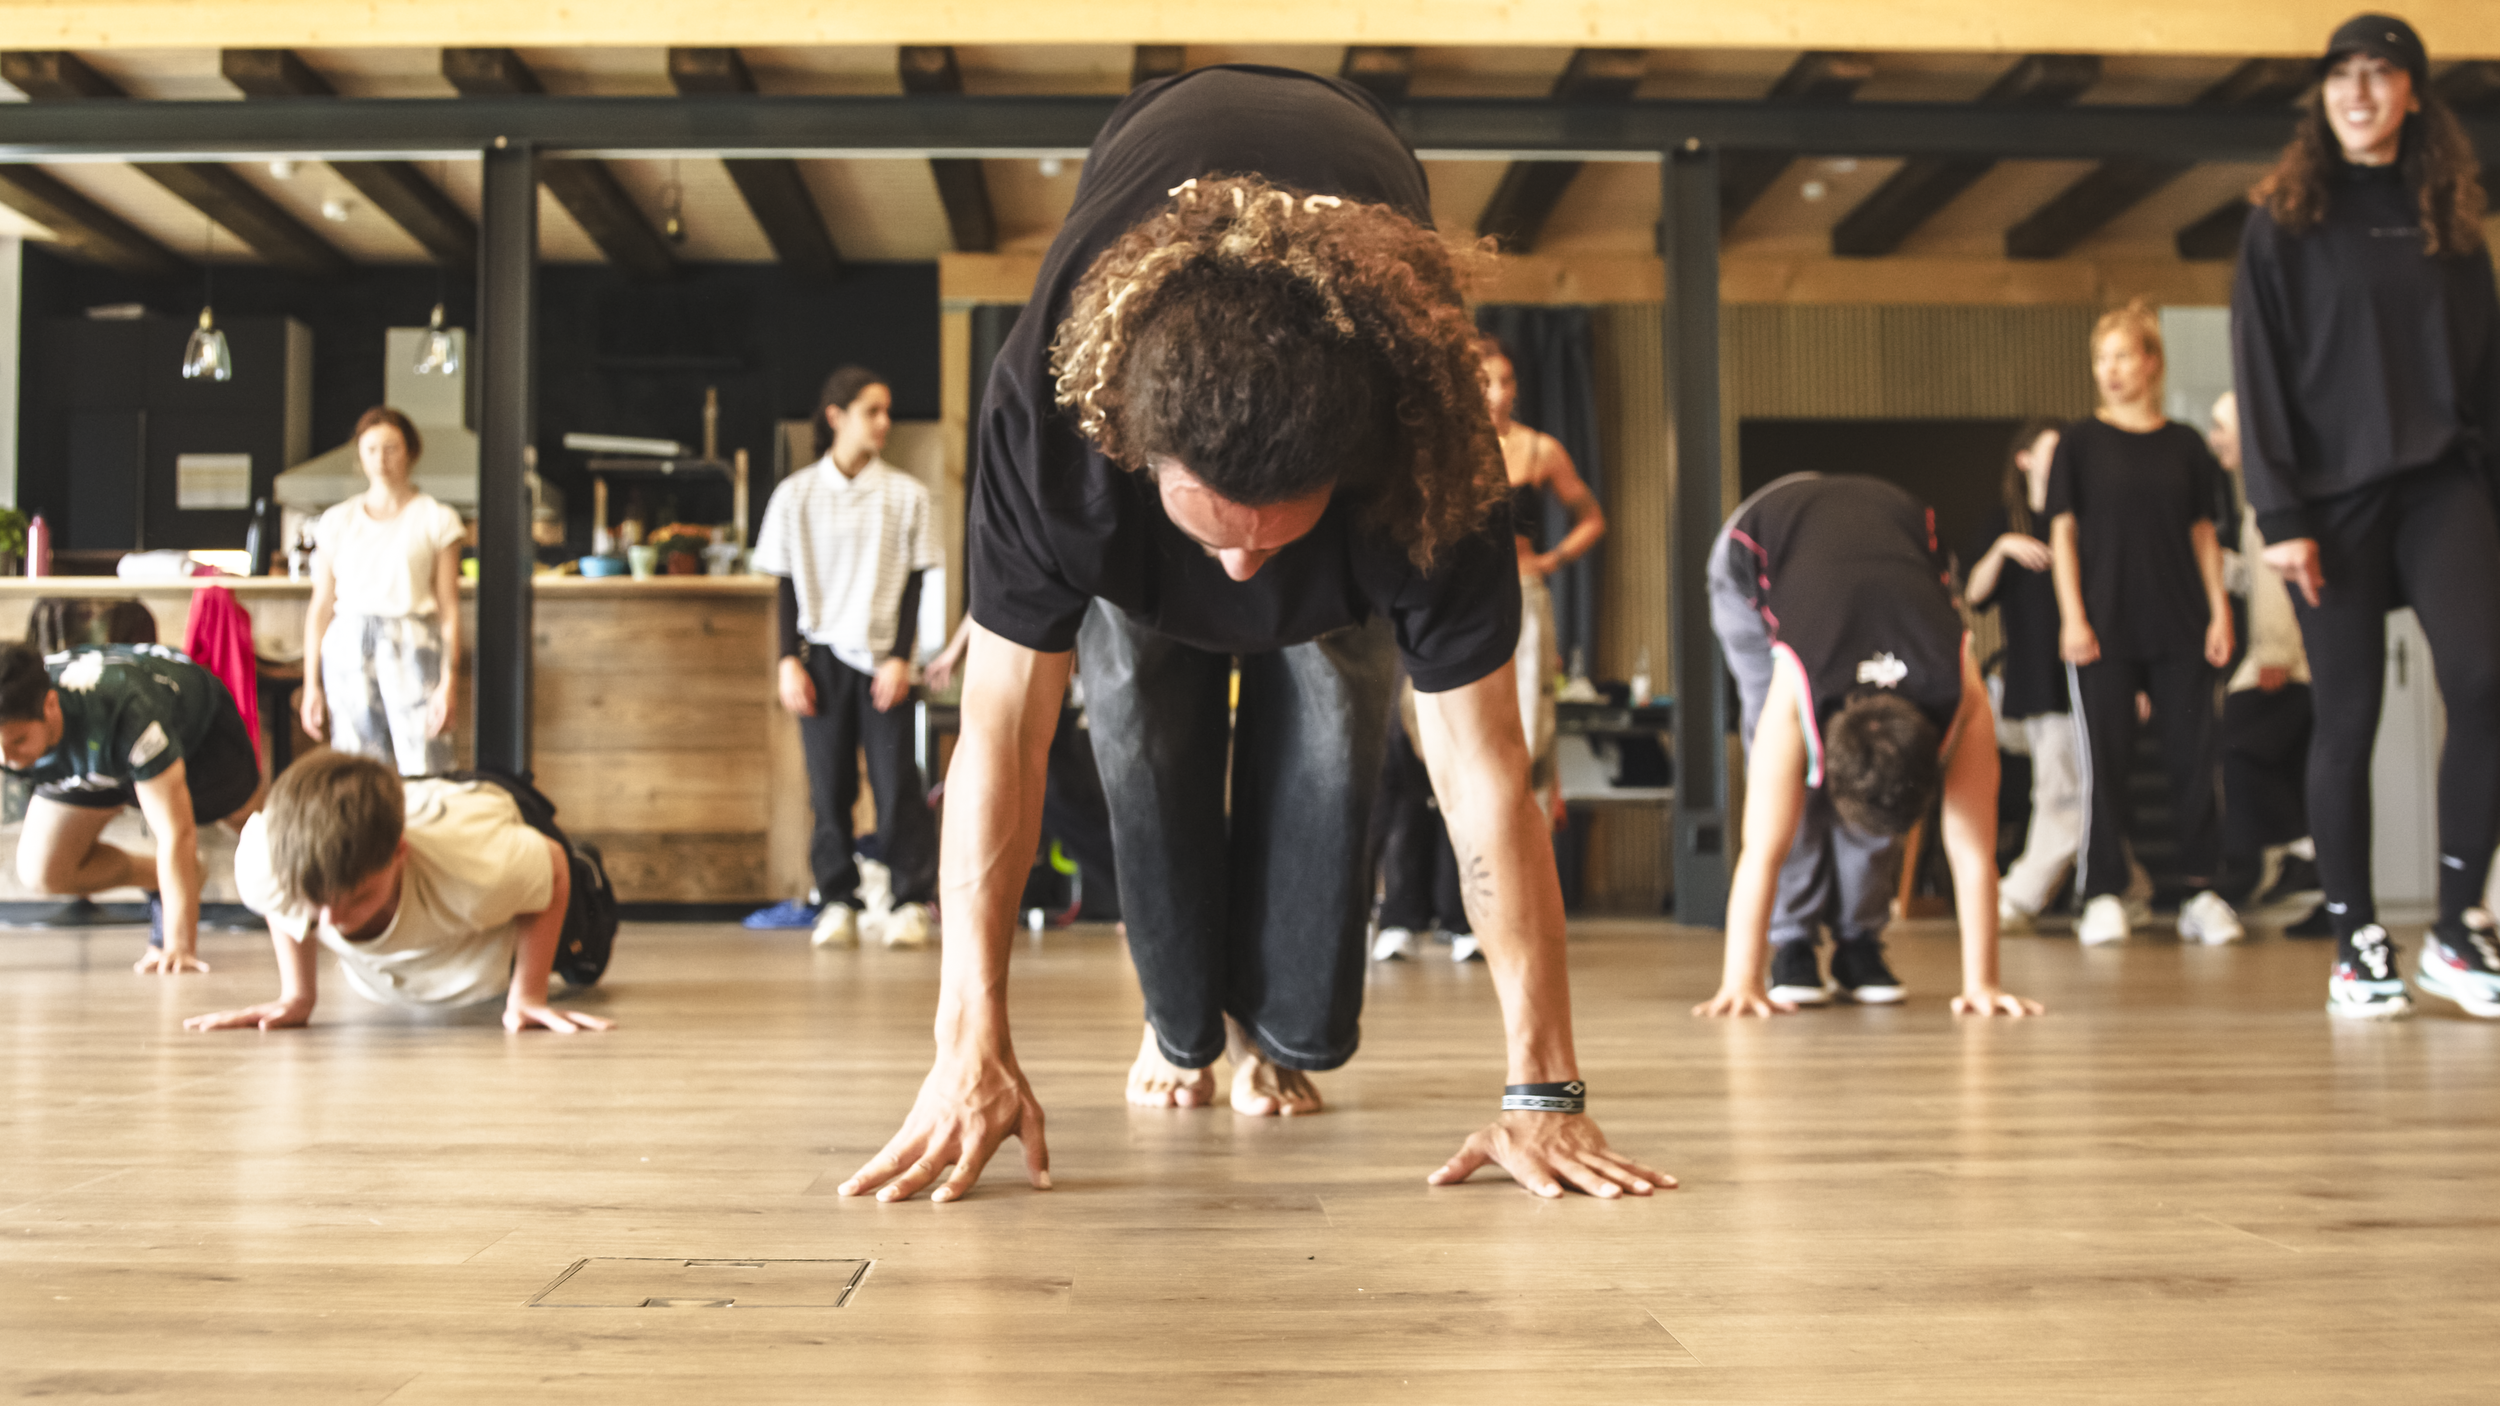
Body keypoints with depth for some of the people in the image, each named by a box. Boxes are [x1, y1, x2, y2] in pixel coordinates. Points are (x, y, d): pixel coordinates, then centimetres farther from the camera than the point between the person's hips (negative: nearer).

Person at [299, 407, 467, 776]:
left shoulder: (436, 520, 7)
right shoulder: (337, 521, 13)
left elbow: (449, 609, 2)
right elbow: (320, 607, 14)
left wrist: (448, 683, -7)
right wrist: (311, 684, 8)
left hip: (413, 649, -2)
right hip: (348, 649, 2)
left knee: (424, 771, -11)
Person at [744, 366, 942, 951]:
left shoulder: (906, 495, 3)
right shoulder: (796, 495, 5)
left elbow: (913, 584, 3)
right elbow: (789, 588, 6)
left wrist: (899, 657, -5)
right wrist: (790, 661, -1)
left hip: (882, 657, -1)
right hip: (821, 654, 1)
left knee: (897, 781, -5)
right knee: (829, 784, 1)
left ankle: (912, 903, 4)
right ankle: (836, 902, 10)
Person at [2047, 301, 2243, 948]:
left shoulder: (2185, 445, 9)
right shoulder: (2081, 440, 4)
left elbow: (2204, 532, 12)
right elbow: (2063, 531, 1)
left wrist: (2219, 610, 4)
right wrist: (2072, 616, -7)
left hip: (2180, 626, 2)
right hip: (2104, 626, -2)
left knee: (2195, 755, 1)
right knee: (2105, 758, -3)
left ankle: (2202, 892, 8)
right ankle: (2104, 895, 1)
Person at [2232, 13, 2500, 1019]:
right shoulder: (2284, 220, 5)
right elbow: (2258, 372, -1)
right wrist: (2278, 514, -9)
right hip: (2333, 493, -2)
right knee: (2346, 719, 0)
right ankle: (2356, 945, 8)